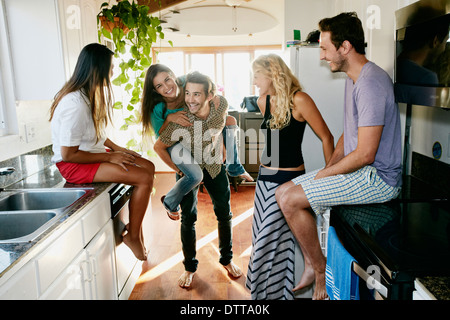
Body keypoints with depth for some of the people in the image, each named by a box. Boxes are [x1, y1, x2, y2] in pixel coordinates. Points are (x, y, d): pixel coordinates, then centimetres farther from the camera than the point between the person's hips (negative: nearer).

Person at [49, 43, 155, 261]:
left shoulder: (89, 94, 4)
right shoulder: (75, 104, -27)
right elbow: (68, 154, -23)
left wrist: (116, 148, 4)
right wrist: (110, 157, -18)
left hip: (92, 153, 10)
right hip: (74, 164, -10)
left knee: (148, 167, 2)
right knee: (144, 178, -20)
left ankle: (134, 226, 8)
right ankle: (133, 236, -3)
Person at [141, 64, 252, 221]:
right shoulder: (157, 108, -27)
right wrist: (169, 118, -36)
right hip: (174, 144, -5)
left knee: (230, 120, -5)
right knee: (195, 176, -30)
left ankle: (234, 168, 11)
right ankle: (170, 203, 2)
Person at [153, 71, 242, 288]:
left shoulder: (221, 105, -24)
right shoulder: (180, 122, -32)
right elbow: (159, 147, -17)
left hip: (215, 166, 3)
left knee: (224, 214, 9)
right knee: (188, 218, 0)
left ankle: (227, 259, 32)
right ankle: (190, 266, 22)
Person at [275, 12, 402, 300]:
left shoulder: (371, 83, -21)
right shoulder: (354, 79, 12)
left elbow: (365, 154, -24)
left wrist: (325, 174, -11)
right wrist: (328, 168, 5)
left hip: (378, 178, -10)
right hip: (358, 170, 10)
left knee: (289, 199, -17)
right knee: (285, 191, 4)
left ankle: (321, 268, 4)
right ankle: (311, 266, 12)